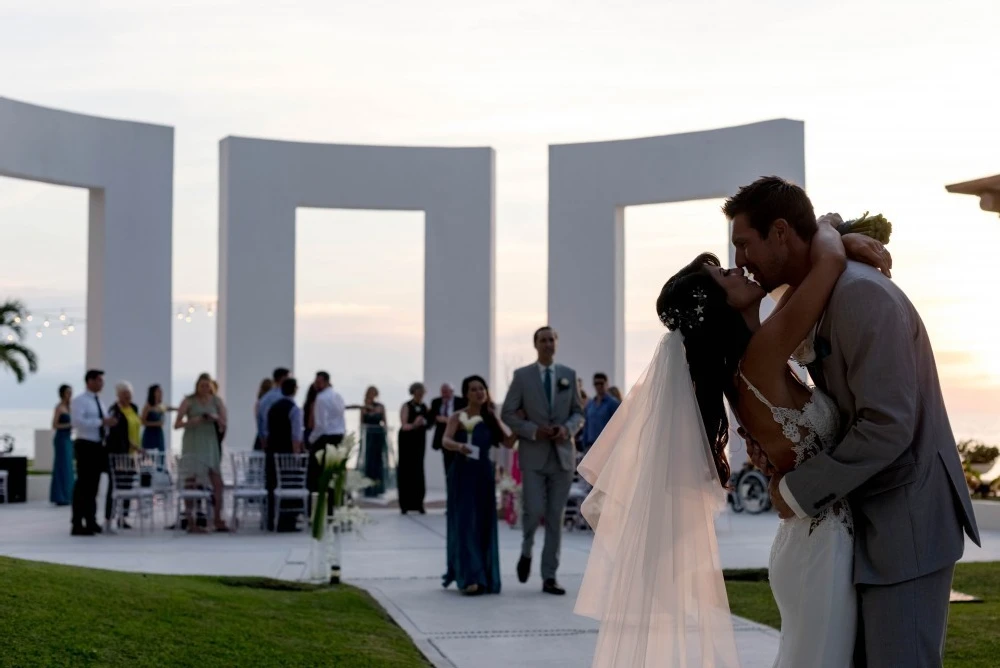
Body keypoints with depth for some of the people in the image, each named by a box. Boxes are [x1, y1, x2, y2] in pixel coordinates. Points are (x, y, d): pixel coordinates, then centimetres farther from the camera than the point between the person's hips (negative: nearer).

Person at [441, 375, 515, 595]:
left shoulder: (491, 418, 9)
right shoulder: (458, 417, -1)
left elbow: (508, 443, 3)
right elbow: (445, 441, -16)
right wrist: (459, 446, -37)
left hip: (484, 474, 3)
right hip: (462, 474, -3)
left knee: (484, 525, 6)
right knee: (465, 523, -7)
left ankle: (483, 576, 18)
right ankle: (469, 577, -11)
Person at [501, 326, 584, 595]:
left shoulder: (569, 375, 8)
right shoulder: (522, 376, 1)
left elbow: (578, 413, 10)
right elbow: (508, 414, 0)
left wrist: (567, 429, -11)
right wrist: (534, 430, -14)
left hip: (562, 455, 2)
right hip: (534, 455, -2)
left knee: (555, 518, 3)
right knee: (534, 511, -11)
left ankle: (549, 577, 8)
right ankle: (526, 551, 21)